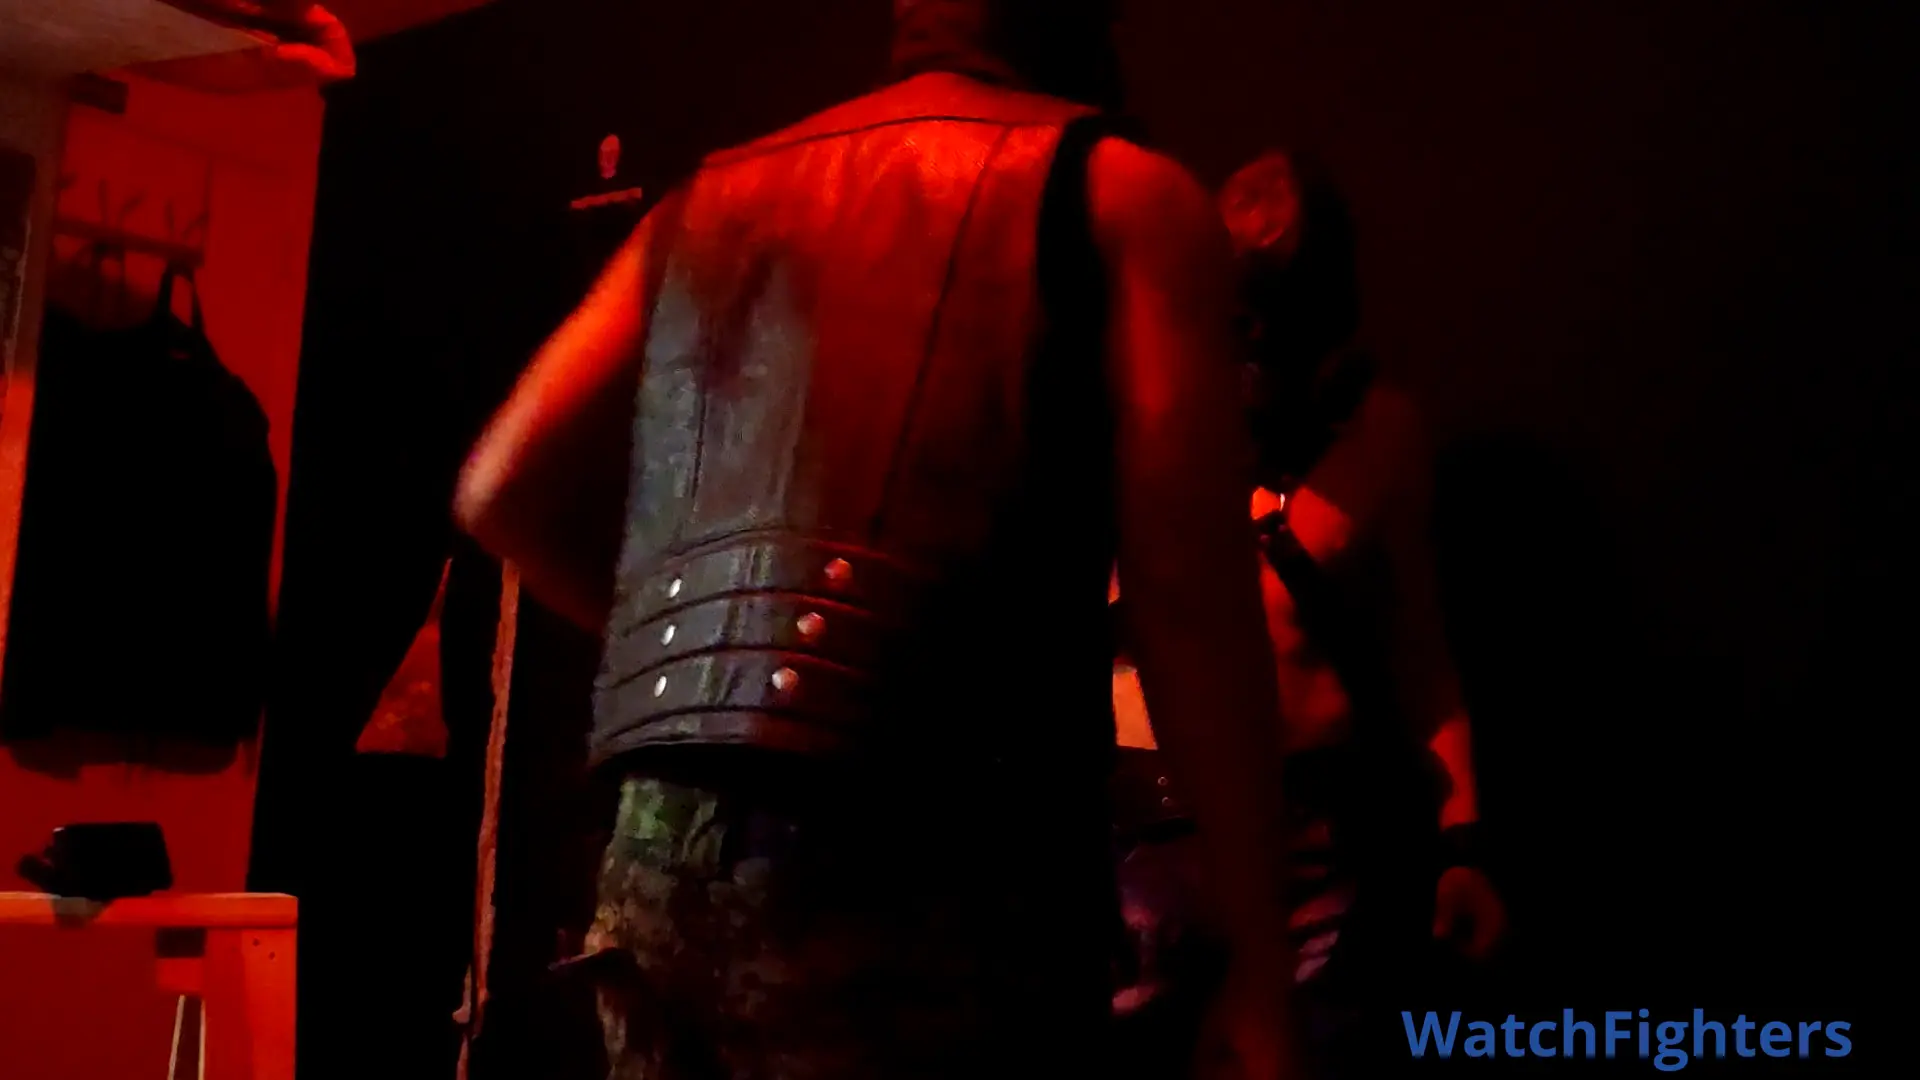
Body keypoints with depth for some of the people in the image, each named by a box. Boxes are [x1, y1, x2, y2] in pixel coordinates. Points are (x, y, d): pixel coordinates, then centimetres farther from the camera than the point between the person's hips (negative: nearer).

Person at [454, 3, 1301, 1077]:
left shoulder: (713, 198, 22)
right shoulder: (1123, 192, 7)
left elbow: (503, 494, 18)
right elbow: (1192, 600, -5)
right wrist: (1261, 974, -2)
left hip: (656, 855, 6)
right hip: (920, 863, -5)